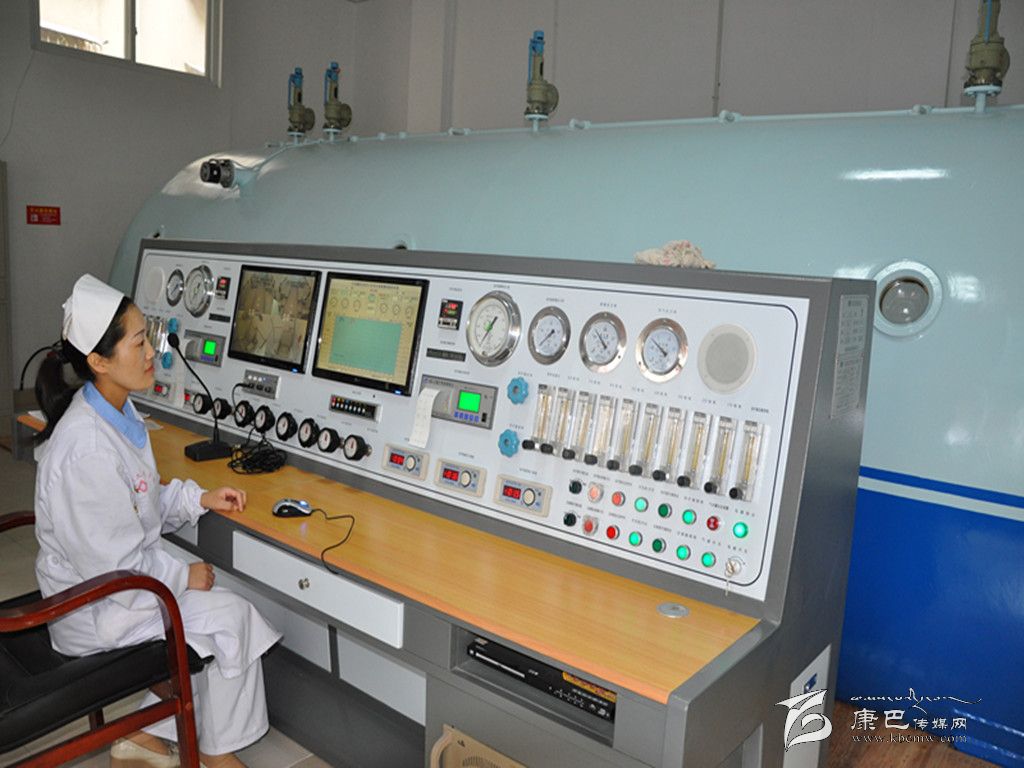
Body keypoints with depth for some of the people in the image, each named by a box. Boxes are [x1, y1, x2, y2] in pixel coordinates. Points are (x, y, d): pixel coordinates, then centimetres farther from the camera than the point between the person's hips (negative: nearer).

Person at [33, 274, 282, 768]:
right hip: (93, 609, -9)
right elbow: (113, 566, -28)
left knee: (216, 610, 8)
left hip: (124, 575, 9)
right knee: (233, 616, -7)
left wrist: (201, 499, 1)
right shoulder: (86, 450, -32)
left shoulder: (117, 413, 0)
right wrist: (183, 577, -15)